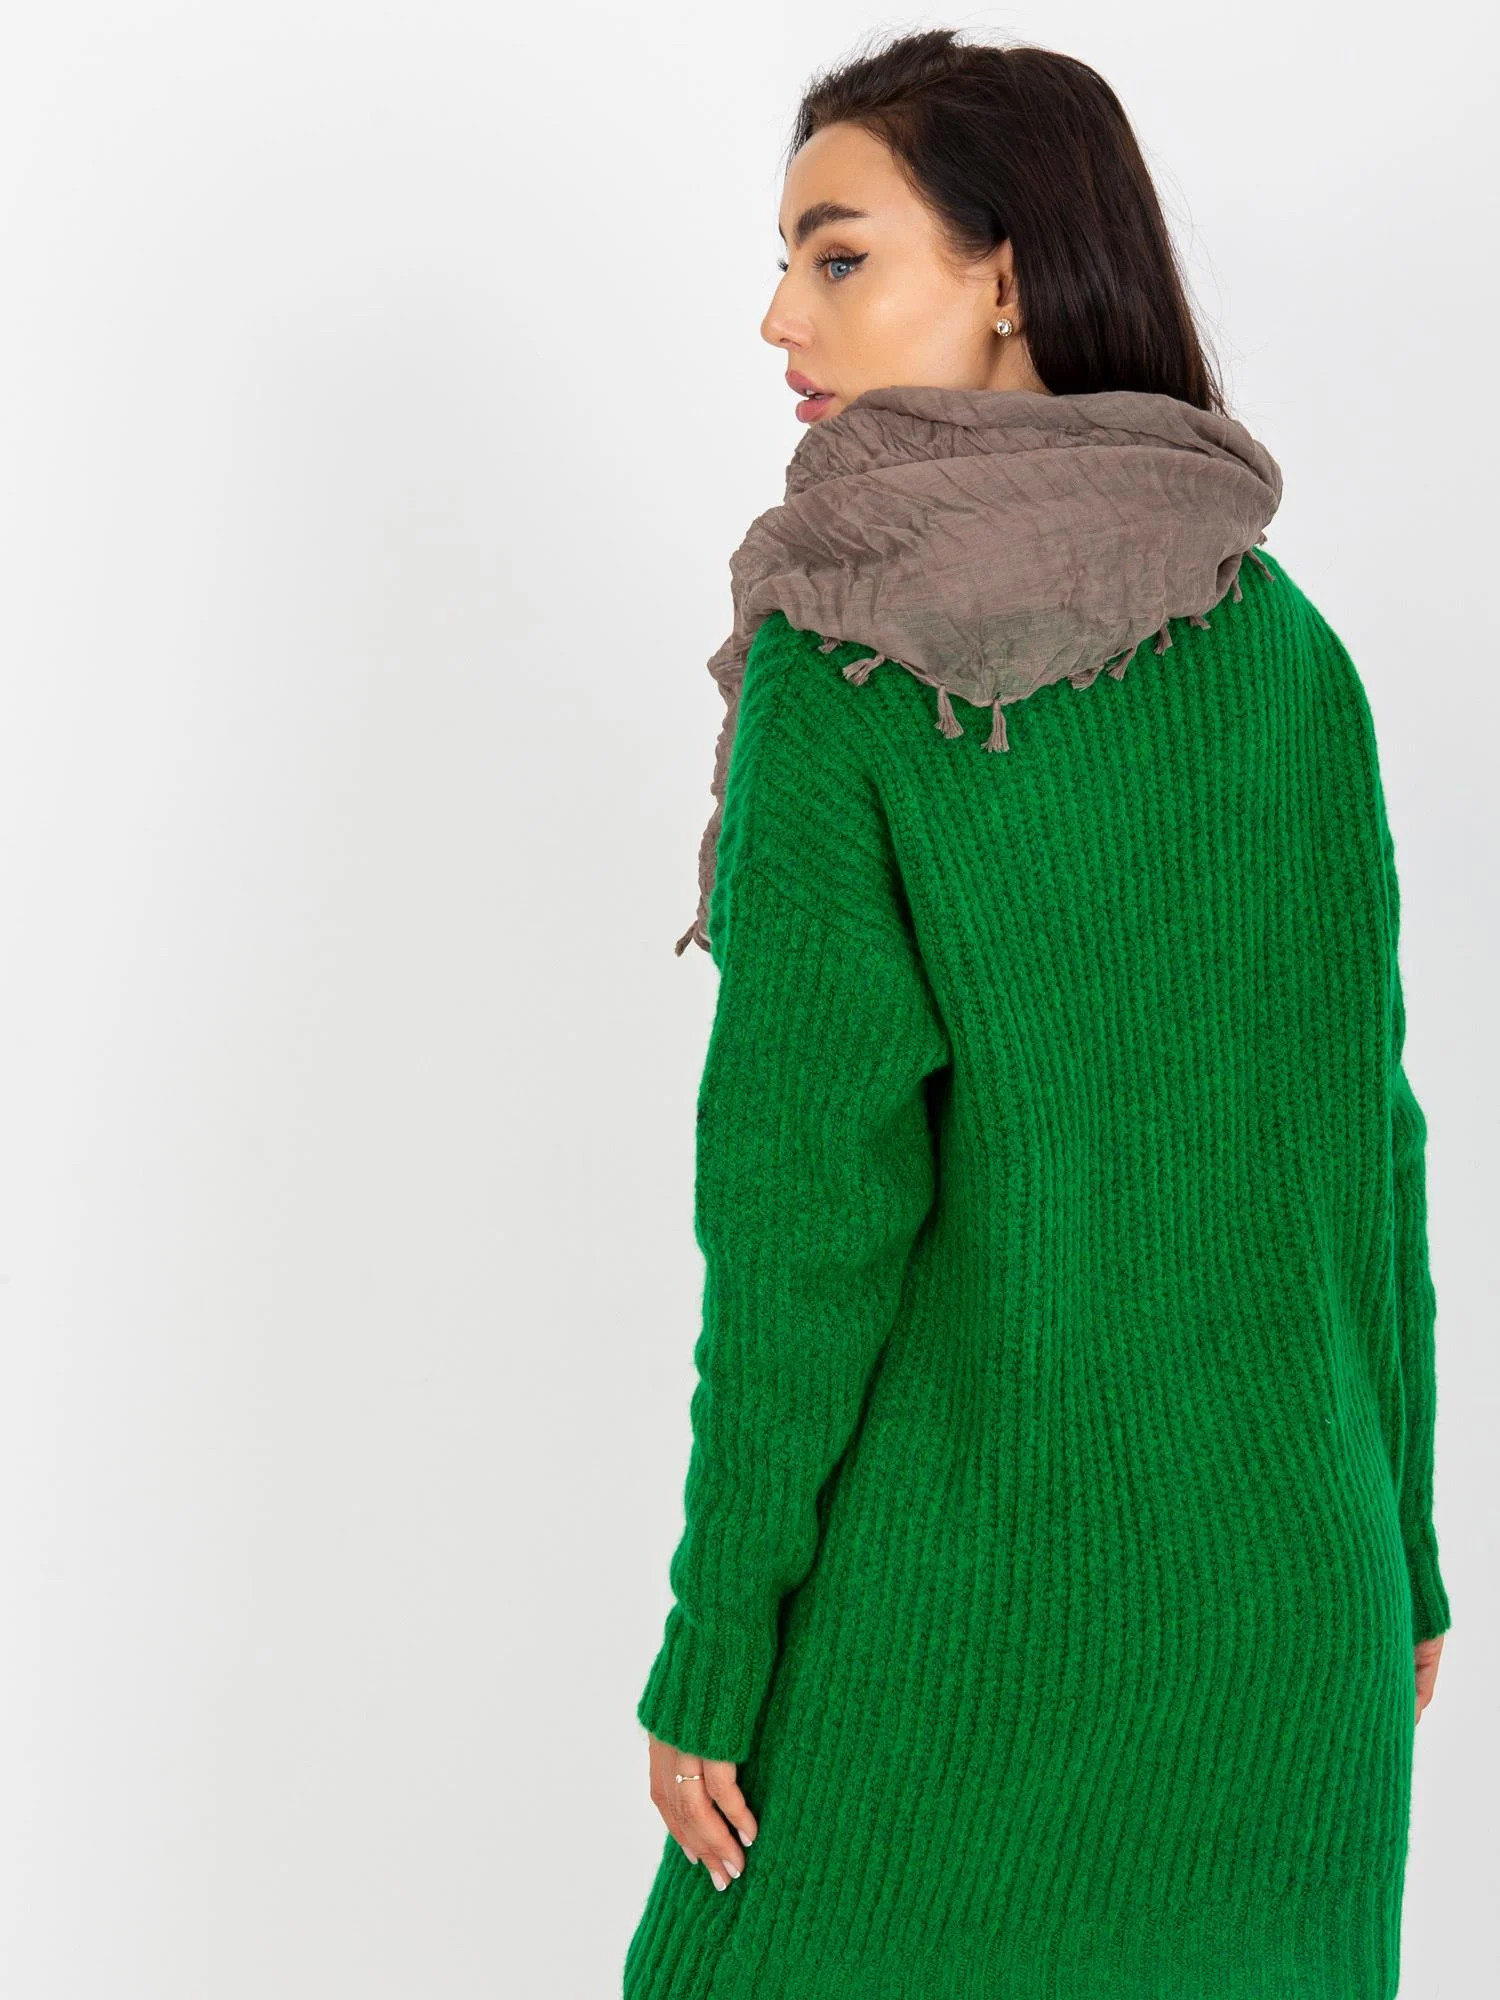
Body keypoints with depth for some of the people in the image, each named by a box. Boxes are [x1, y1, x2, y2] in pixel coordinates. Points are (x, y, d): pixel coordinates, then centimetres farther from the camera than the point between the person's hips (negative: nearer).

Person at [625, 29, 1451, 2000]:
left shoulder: (839, 669, -14)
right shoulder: (1284, 641, 0)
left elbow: (809, 1189, -16)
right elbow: (1358, 1125, 4)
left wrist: (713, 1647, -8)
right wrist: (1399, 1562, 13)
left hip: (971, 1576, -4)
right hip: (1292, 1580, 5)